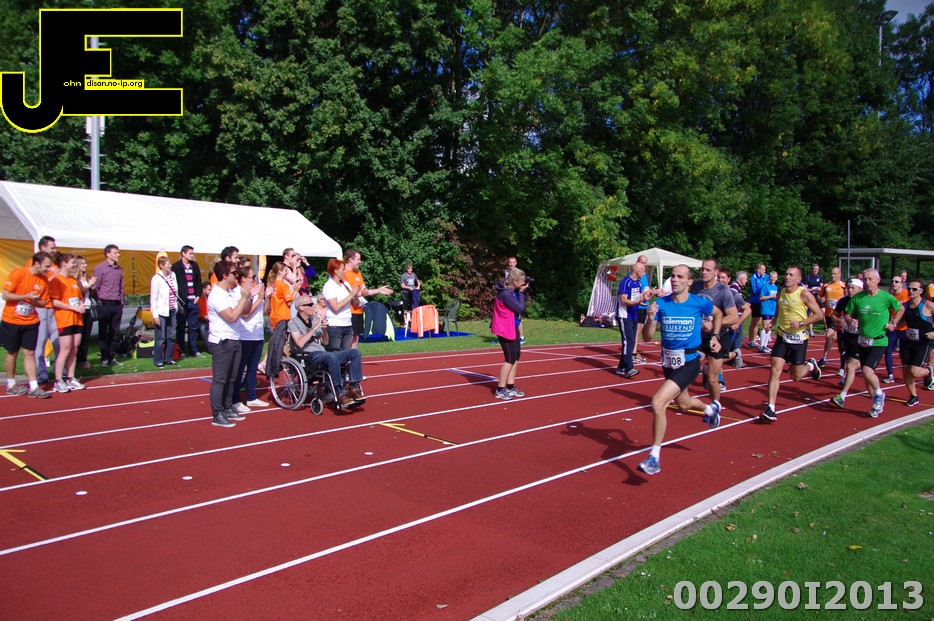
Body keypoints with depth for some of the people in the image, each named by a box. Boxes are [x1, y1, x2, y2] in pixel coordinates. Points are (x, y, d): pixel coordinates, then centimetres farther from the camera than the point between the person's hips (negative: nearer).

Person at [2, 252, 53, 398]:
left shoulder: (44, 281, 0)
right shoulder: (18, 273, -14)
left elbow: (44, 302, 6)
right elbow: (5, 295, -14)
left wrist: (35, 301, -14)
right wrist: (26, 296, -22)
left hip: (31, 322, 4)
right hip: (11, 321, -3)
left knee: (29, 353, 1)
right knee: (12, 353, 9)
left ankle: (33, 387, 1)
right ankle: (11, 385, 24)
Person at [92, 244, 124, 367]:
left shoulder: (119, 269, 11)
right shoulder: (100, 268, -5)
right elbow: (96, 286, -5)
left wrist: (121, 301, 12)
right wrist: (99, 301, -6)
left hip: (117, 305, 5)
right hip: (104, 304, -5)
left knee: (115, 333, 8)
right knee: (103, 333, 3)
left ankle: (112, 358, 15)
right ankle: (104, 358, 9)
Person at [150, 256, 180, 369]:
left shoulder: (173, 275, 5)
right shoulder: (156, 278, -11)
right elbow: (153, 298, -11)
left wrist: (177, 306, 12)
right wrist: (155, 316, -14)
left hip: (172, 310, 6)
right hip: (161, 312, -6)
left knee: (171, 336, 11)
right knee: (160, 338, -1)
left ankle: (169, 358, 22)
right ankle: (158, 361, 11)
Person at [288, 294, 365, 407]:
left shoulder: (315, 319, 21)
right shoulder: (293, 322, 2)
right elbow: (300, 343, -16)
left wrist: (324, 330, 3)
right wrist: (315, 328, -13)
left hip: (322, 353, 7)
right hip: (308, 357, -7)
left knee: (355, 352, -12)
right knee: (331, 356, -39)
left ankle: (353, 387, -19)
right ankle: (339, 393, -34)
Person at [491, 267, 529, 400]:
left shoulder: (512, 291, 5)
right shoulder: (505, 293, -24)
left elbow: (523, 301, 14)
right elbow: (520, 308, -21)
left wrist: (523, 292, 0)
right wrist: (521, 292, -12)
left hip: (513, 327, 10)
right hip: (505, 329, -10)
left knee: (516, 356, 13)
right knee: (510, 359, -5)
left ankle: (510, 387, 22)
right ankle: (500, 390, 4)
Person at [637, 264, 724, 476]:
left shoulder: (699, 303, -11)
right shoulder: (661, 304, -7)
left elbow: (718, 314, 13)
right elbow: (647, 338, -8)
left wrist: (715, 336, 4)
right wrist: (650, 319, -25)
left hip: (689, 363, -5)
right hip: (668, 362, 5)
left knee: (657, 402, -22)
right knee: (684, 404, 26)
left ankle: (655, 457, -9)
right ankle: (710, 409, 63)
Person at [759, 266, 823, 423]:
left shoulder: (804, 294, -12)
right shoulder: (781, 293, 5)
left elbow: (819, 315, -9)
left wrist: (801, 323, -21)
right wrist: (772, 323, 3)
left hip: (798, 338, -4)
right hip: (782, 336, 4)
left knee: (796, 376, 7)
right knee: (775, 371, -9)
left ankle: (811, 365, 43)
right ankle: (771, 409, -8)